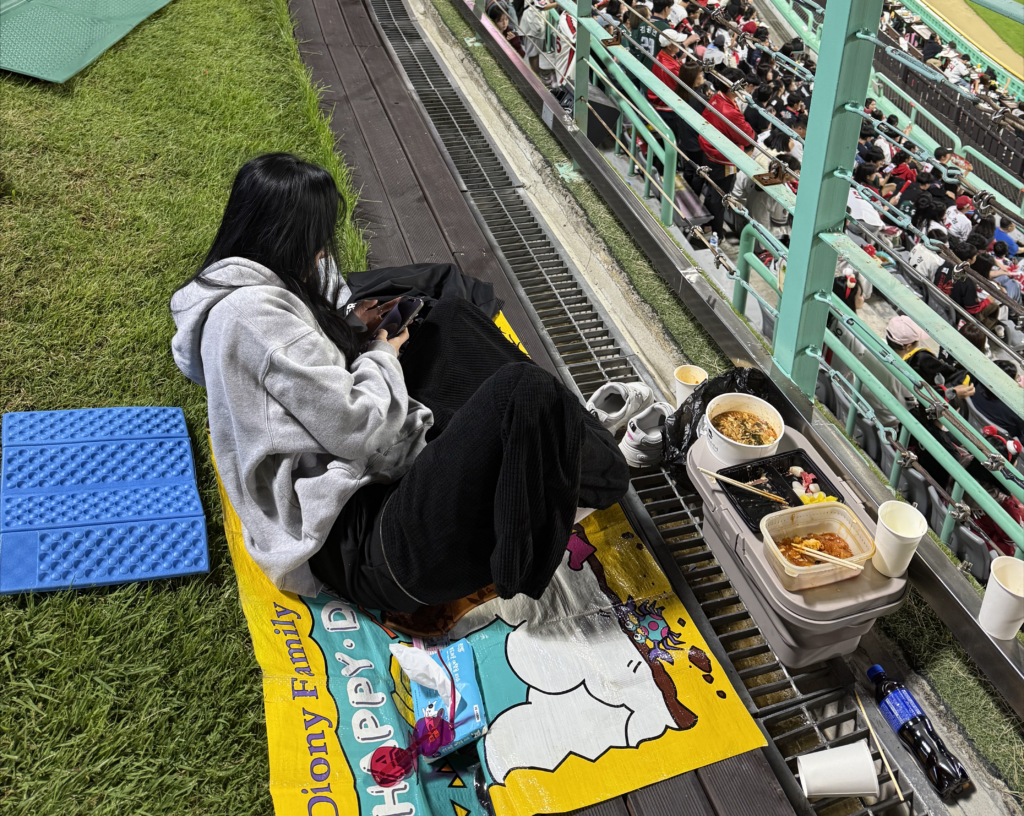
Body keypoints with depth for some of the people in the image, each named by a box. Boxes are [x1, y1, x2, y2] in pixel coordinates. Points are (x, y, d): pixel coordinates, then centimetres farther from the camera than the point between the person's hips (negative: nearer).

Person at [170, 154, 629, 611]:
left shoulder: (238, 288, 13)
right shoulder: (252, 310, -18)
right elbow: (357, 429, -20)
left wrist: (352, 329, 10)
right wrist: (381, 354, -2)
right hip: (354, 547, -11)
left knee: (451, 317, 16)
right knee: (520, 389, -24)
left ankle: (576, 429, 15)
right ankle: (601, 468, 7)